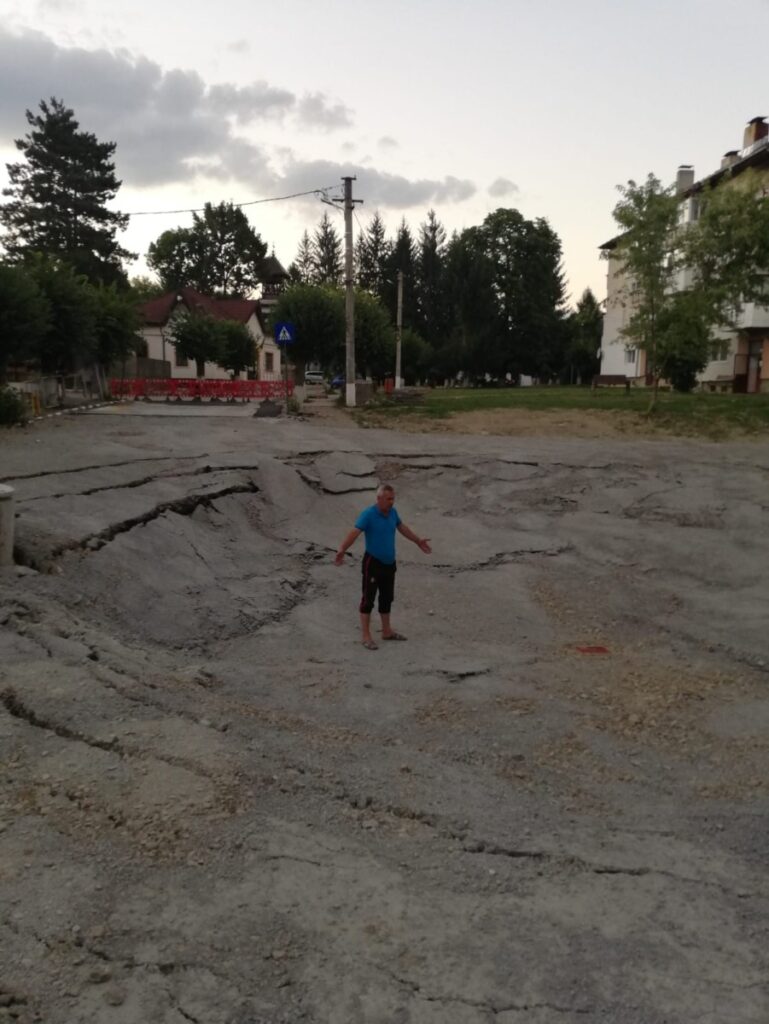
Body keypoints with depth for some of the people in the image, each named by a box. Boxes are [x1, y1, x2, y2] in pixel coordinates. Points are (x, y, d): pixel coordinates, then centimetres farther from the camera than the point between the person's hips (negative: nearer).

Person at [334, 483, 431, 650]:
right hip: (373, 563, -7)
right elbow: (354, 533, -31)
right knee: (368, 599, 0)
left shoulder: (392, 512, 1)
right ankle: (366, 636, 8)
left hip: (389, 563, 7)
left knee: (387, 598, 17)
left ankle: (387, 631, 31)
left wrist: (418, 541, 31)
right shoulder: (368, 514, -20)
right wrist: (341, 550, -46)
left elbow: (402, 527, 20)